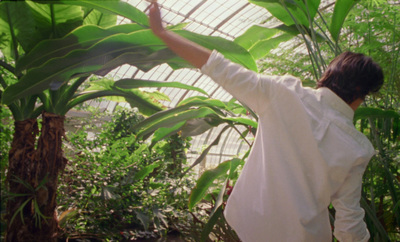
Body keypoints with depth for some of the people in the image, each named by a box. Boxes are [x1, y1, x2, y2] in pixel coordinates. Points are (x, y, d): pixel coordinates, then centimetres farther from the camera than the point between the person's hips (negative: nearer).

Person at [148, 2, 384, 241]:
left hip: (251, 222, 0)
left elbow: (224, 71, -14)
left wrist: (161, 31, -6)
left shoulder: (287, 95, -16)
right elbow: (349, 223, -7)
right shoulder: (359, 149, -12)